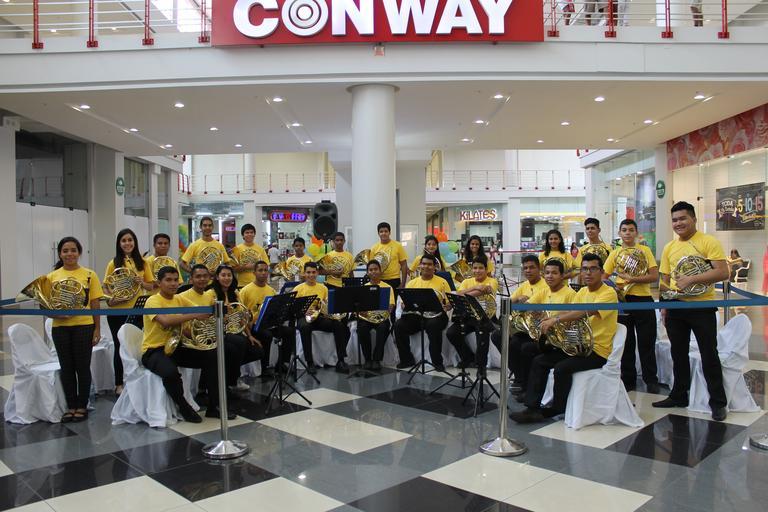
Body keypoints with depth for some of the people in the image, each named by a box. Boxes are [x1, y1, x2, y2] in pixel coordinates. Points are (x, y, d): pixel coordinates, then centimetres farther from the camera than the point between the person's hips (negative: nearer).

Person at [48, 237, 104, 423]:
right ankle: (71, 406, 21)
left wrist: (97, 329, -2)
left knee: (82, 367, 4)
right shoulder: (52, 276, 6)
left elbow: (95, 304, 1)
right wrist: (53, 313, -14)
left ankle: (82, 406, 17)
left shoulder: (89, 275, 0)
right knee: (66, 368, 10)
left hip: (84, 326, -2)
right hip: (60, 327, 3)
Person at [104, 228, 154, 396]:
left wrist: (142, 282, -12)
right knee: (120, 346, 5)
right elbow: (106, 287, 2)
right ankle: (118, 384, 16)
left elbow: (151, 286, 8)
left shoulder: (142, 263, 6)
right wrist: (110, 299, -18)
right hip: (117, 311, -2)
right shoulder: (114, 263, 1)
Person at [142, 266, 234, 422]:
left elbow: (201, 312, 0)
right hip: (154, 350, -7)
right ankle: (185, 408, -9)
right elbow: (166, 321, -35)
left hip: (175, 347, 7)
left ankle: (213, 407, 1)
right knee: (171, 372, -37)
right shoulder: (153, 301, -15)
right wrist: (194, 315, -39)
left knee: (211, 357, -9)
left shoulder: (180, 299, 7)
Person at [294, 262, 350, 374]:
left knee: (339, 325, -23)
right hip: (304, 317, -3)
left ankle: (340, 361, -17)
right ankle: (310, 363, -29)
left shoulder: (323, 288, 15)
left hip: (320, 316, 3)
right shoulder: (298, 289, 5)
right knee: (305, 327, -39)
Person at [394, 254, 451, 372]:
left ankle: (437, 361, -20)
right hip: (415, 315, 3)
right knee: (399, 325, -22)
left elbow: (449, 303, 4)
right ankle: (407, 359, -6)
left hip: (435, 315, -3)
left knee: (433, 325, -36)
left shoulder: (442, 282, 6)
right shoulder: (412, 283, 13)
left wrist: (445, 306, -19)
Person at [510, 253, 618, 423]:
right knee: (539, 361, -5)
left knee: (562, 368, -27)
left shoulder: (609, 293, -12)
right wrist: (549, 321, -16)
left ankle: (557, 409, -4)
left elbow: (586, 311, -29)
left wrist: (556, 319, -33)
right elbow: (567, 311, 5)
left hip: (598, 350, -8)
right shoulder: (582, 291, 13)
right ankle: (532, 408, -4)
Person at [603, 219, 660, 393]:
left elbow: (654, 276, -8)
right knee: (626, 344, 9)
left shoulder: (645, 250, 1)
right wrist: (614, 286, -12)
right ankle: (628, 380, 19)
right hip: (622, 300, 2)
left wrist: (631, 278, -17)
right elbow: (603, 278, 7)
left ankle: (651, 381, 14)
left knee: (647, 343, 3)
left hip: (643, 300, -2)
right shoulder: (614, 253, 7)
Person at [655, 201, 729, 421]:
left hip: (702, 307, -5)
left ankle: (718, 402, 14)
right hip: (675, 307, 6)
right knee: (678, 354, 15)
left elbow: (723, 272, -17)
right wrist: (663, 305, 5)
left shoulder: (708, 242, -8)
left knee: (709, 355, 2)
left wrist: (692, 279, -24)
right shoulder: (669, 248, 8)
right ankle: (678, 396, 28)